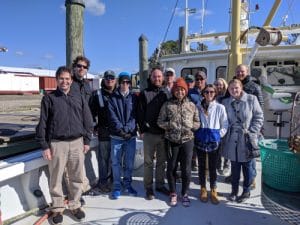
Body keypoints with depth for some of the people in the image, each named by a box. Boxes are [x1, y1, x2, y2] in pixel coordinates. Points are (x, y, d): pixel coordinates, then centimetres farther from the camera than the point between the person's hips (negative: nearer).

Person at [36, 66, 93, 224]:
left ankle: (75, 205, 28)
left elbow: (88, 121, 10)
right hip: (57, 144, -2)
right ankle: (57, 208, 26)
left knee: (77, 177, 10)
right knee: (56, 179, 8)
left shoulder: (79, 98, 9)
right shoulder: (49, 99, 1)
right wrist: (44, 146, -5)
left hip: (77, 143, 2)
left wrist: (86, 141, 6)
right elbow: (42, 124, -1)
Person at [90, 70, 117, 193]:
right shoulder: (97, 94, 1)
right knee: (104, 157, 0)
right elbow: (92, 112, -1)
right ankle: (103, 182, 13)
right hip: (104, 131, -3)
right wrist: (94, 126, -5)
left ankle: (113, 178, 27)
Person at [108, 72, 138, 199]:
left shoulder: (134, 98, 8)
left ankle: (127, 185, 24)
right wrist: (120, 130, -14)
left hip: (131, 135, 1)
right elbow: (113, 117, -4)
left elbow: (134, 116, 0)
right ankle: (117, 187, 16)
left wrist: (128, 130, -13)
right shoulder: (113, 98, 4)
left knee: (129, 163, 9)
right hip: (116, 136, -1)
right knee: (116, 162, 4)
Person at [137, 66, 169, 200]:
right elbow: (140, 113, -2)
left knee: (162, 161, 12)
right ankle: (148, 187, 18)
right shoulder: (145, 94, 2)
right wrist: (142, 130, -8)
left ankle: (160, 185, 27)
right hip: (149, 134, -2)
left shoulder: (166, 94, 9)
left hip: (164, 133, 3)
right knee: (148, 162, 6)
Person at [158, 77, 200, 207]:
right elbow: (160, 122, 0)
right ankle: (173, 193, 30)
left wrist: (191, 126, -12)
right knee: (171, 168, 10)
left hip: (187, 141, 1)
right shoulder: (167, 105, 0)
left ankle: (185, 193, 28)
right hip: (172, 141, 0)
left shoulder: (192, 105, 4)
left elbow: (197, 122, 8)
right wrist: (170, 125, -16)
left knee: (186, 169, 6)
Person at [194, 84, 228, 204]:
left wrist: (219, 135, -3)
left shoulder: (220, 107, -3)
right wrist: (197, 134, 1)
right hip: (200, 140, 1)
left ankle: (213, 191, 23)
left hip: (214, 141, -1)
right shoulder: (198, 107, 0)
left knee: (213, 167, 7)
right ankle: (203, 189, 27)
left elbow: (225, 125, 4)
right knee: (201, 166, 11)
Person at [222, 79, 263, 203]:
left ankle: (246, 191, 27)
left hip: (247, 139, -2)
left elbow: (259, 117, -3)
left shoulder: (251, 99, -4)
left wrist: (252, 132, -10)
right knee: (234, 166, 12)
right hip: (232, 140, 3)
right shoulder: (226, 102, 5)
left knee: (247, 166, 9)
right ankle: (234, 190, 28)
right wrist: (226, 133, 1)